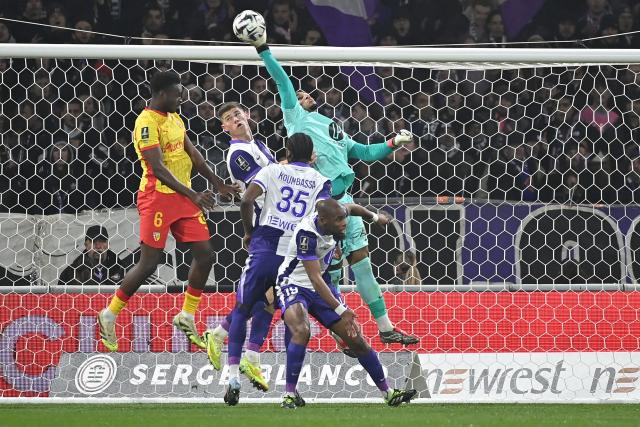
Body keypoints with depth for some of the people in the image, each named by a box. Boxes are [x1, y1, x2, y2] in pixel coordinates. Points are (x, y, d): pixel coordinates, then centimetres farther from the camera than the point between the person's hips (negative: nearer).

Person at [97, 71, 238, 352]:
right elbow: (157, 167, -23)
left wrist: (217, 184, 21)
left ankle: (186, 317, 14)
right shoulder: (147, 122, -15)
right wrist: (193, 194, -27)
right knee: (149, 263, -6)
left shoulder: (175, 119, 14)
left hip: (183, 197, 9)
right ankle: (109, 315, 8)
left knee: (205, 255, 3)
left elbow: (192, 155, 22)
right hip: (158, 197, -9)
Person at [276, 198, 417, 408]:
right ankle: (289, 394, -25)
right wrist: (340, 309, -34)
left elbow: (350, 208, 17)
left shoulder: (332, 215, -10)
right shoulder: (306, 234, -31)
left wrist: (374, 217, 31)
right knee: (301, 331, -35)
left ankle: (387, 392, 12)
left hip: (321, 286, 7)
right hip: (293, 284, -7)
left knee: (354, 337, 2)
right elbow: (315, 278, -32)